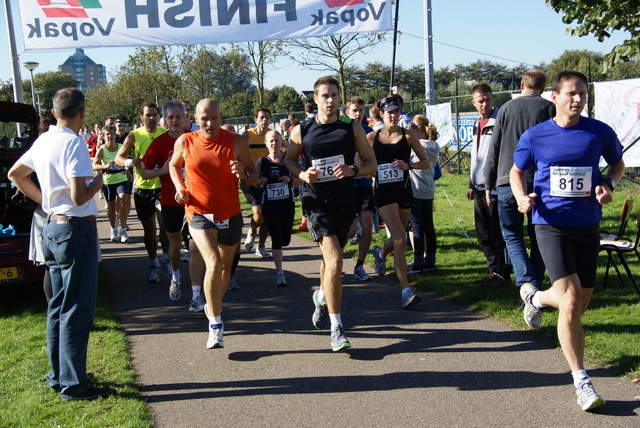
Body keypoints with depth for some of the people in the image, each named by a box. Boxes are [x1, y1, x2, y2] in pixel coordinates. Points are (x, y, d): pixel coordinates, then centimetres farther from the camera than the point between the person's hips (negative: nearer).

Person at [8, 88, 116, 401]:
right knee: (76, 311, -2)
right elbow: (79, 197, -24)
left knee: (58, 307, 16)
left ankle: (58, 377, 26)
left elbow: (15, 174, 22)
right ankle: (74, 385, 5)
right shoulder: (73, 144, -17)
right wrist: (97, 183, -5)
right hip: (76, 230, -9)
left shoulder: (43, 141, 9)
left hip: (52, 229, 9)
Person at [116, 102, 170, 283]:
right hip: (142, 188, 1)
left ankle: (166, 258, 8)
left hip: (163, 185, -1)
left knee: (165, 223, -14)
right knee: (149, 228, 10)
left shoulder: (166, 133, 1)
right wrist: (129, 162, -21)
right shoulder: (134, 136, -1)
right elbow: (118, 157, 1)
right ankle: (153, 264, 25)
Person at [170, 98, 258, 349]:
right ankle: (215, 325, -10)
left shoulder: (236, 142, -6)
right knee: (213, 264, -21)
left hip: (230, 215, 2)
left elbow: (254, 178, -1)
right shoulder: (185, 142, -4)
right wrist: (180, 187, -2)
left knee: (225, 267, 18)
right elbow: (174, 165, 16)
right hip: (199, 214, -2)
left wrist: (243, 174, -24)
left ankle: (213, 306, 45)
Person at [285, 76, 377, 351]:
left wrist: (353, 170, -18)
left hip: (344, 202, 3)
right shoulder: (301, 131, 0)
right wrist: (302, 174, -8)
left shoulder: (352, 129, 2)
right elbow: (288, 160, 14)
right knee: (334, 261, -19)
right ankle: (336, 327, -9)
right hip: (316, 201, -3)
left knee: (331, 259, 20)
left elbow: (371, 164, 4)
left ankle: (322, 296, 52)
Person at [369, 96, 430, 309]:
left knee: (398, 238, 15)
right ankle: (406, 290, -12)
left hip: (404, 191, 3)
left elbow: (426, 162, 5)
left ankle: (380, 252, 52)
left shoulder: (408, 136, 3)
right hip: (384, 193, -2)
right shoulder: (372, 137, 2)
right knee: (400, 239, -15)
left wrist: (408, 165, -13)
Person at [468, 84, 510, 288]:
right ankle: (494, 270, 23)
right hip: (480, 187, 9)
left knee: (498, 233, -2)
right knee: (483, 234, 13)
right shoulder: (477, 124, 16)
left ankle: (503, 274, 8)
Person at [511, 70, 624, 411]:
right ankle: (581, 381, -1)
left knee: (579, 304, 12)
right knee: (571, 301, -15)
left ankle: (535, 296, 45)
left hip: (588, 225, 3)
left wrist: (608, 184, -5)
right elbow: (517, 171, 11)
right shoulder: (534, 136, -3)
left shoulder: (600, 132, 0)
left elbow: (618, 164, 17)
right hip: (551, 224, -3)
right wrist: (522, 197, -9)